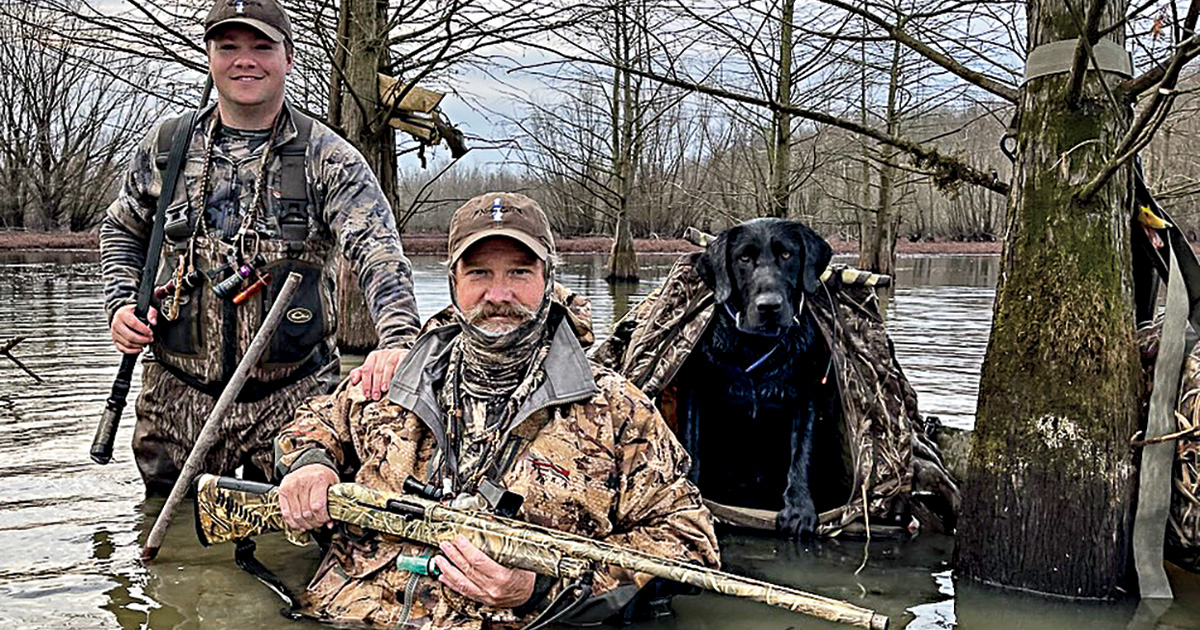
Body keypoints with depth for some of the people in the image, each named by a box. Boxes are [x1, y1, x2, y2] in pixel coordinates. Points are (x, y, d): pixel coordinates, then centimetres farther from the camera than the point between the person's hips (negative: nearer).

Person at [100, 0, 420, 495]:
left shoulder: (328, 158, -5)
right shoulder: (165, 147, 6)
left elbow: (378, 253, -19)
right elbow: (122, 231, 23)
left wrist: (397, 341, -36)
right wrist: (121, 305, 5)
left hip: (292, 397, -3)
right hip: (178, 395, 3)